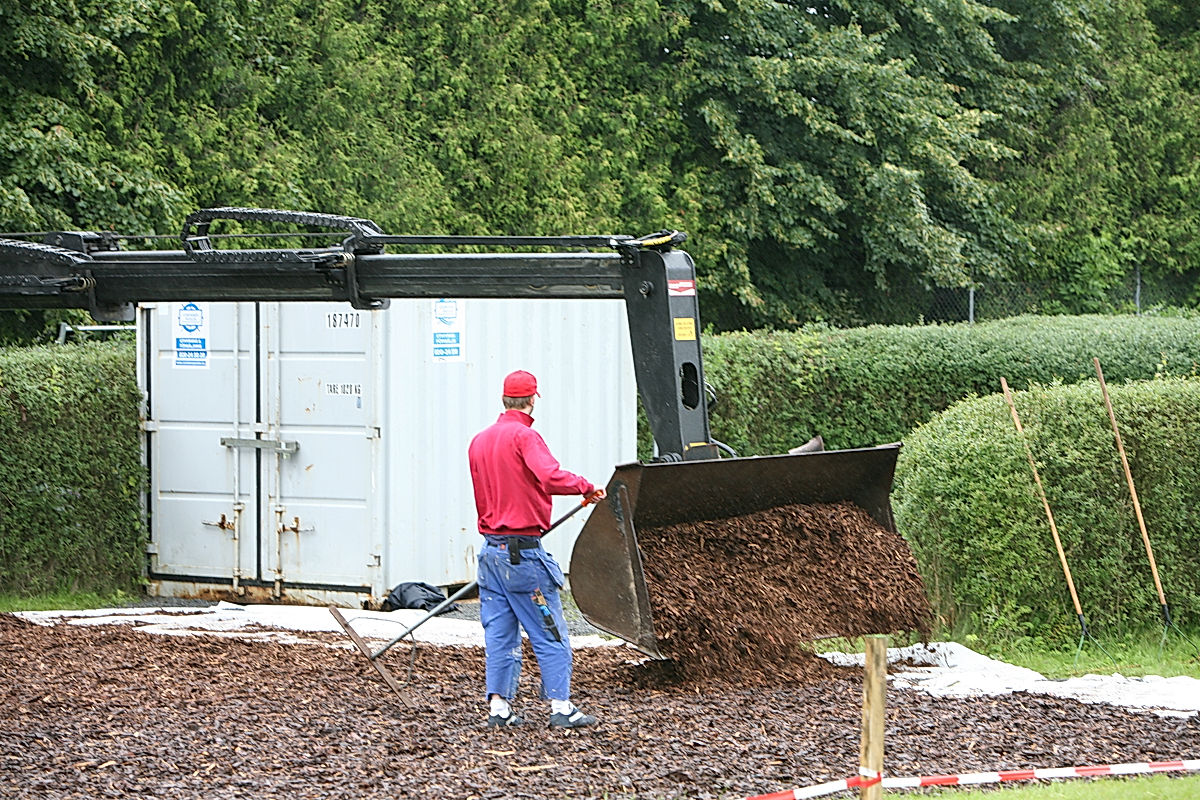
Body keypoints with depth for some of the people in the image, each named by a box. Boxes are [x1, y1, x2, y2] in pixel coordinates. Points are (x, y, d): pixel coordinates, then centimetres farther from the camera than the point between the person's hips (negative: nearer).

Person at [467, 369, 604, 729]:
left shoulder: (479, 440, 12)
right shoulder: (524, 436, -13)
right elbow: (551, 477, -29)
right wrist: (587, 487, -16)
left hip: (490, 548, 8)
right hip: (524, 552, -7)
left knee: (499, 632, 10)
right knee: (549, 632, -1)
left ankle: (499, 706, 10)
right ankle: (561, 707, 0)